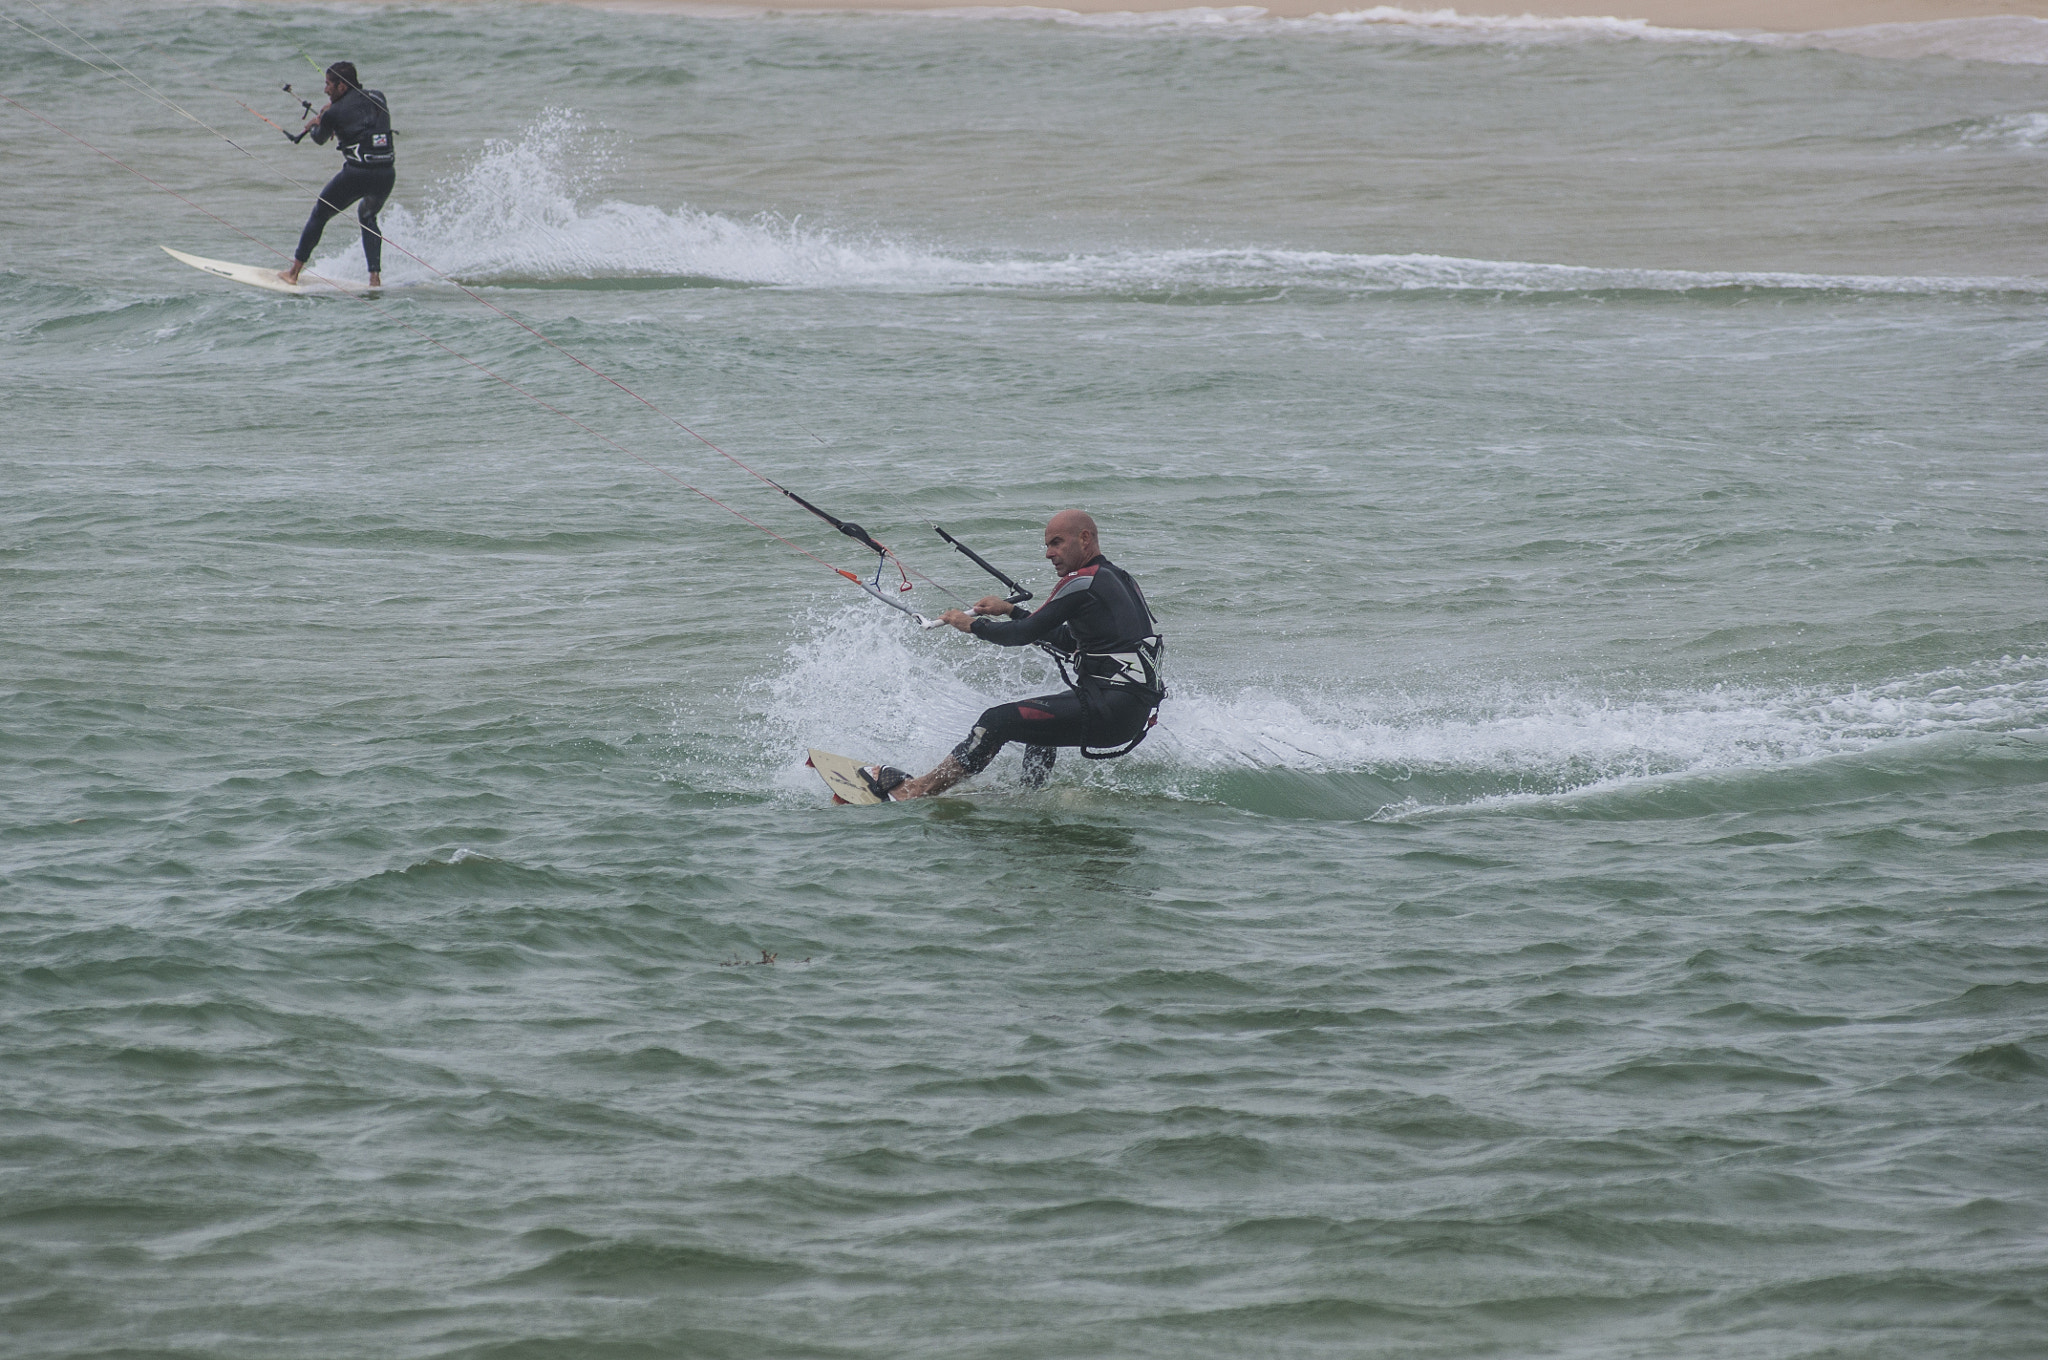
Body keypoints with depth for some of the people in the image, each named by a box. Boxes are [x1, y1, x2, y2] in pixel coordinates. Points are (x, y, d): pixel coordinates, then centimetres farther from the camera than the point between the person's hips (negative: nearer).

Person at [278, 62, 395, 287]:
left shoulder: (335, 113, -2)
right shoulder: (377, 98, 12)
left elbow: (320, 140, 19)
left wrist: (315, 125, 40)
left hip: (357, 174, -5)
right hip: (387, 174, 5)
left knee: (319, 215, 16)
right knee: (368, 217, 30)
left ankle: (294, 272, 21)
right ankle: (375, 277, 15)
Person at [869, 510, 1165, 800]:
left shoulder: (1084, 583, -11)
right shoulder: (1114, 578, 18)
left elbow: (1024, 634, -9)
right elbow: (1066, 640, 28)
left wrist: (973, 625, 6)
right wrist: (1012, 610, 27)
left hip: (1110, 710, -10)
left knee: (998, 722, -10)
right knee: (1040, 721, 34)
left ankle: (916, 791, -8)